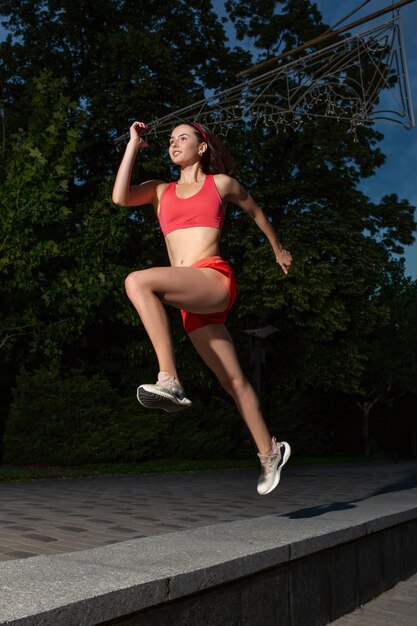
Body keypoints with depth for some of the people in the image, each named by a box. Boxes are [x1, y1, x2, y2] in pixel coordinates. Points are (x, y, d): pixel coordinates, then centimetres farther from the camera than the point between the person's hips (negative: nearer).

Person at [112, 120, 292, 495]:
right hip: (190, 302, 5)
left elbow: (254, 211, 30)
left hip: (215, 280, -5)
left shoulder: (221, 182, 14)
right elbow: (120, 197, 3)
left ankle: (170, 381, -33)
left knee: (138, 281, -30)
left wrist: (278, 250, 40)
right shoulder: (162, 191, 22)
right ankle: (269, 452, 22)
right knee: (233, 381, 8)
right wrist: (134, 144, 10)